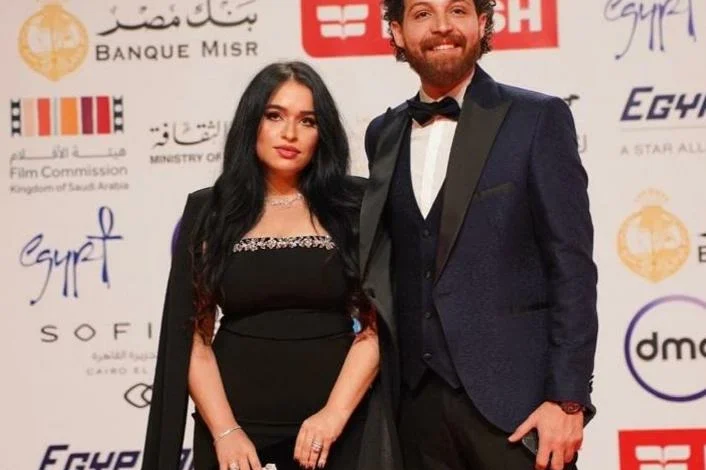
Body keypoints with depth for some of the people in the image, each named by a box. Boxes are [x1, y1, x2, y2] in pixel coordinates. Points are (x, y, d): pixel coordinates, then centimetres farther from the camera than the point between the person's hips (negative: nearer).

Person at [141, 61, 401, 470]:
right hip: (235, 423, 0)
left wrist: (335, 413, -15)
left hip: (337, 425, 0)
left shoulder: (354, 207, 2)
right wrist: (225, 431, -11)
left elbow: (376, 325, -4)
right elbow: (192, 337, 0)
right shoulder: (208, 212, 3)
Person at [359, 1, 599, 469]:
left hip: (512, 395, -4)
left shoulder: (538, 118, -3)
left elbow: (571, 266, -7)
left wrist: (568, 398, -12)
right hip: (418, 398, 4)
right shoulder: (383, 134, 10)